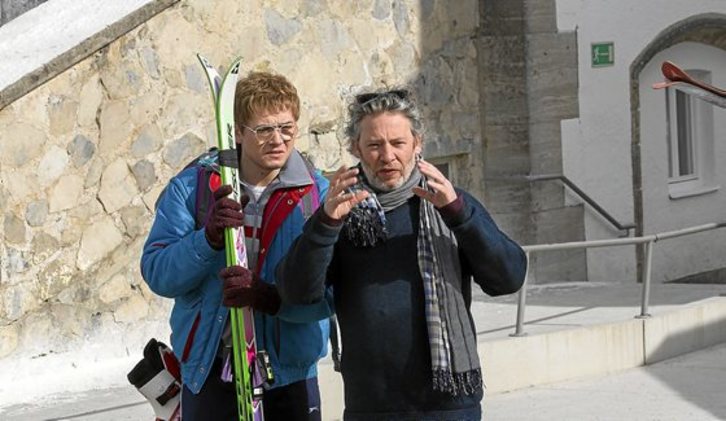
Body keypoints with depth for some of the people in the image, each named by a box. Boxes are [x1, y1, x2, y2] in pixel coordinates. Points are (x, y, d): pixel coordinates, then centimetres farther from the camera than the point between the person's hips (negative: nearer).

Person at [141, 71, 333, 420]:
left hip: (288, 372, 0)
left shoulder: (319, 194, -5)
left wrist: (267, 297, -29)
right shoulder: (191, 188, -1)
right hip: (209, 372, 1)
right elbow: (157, 275, -9)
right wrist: (209, 236, -26)